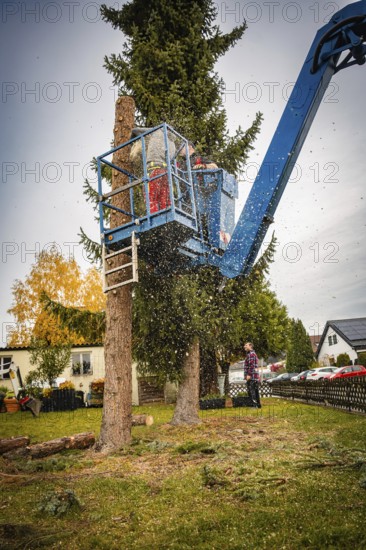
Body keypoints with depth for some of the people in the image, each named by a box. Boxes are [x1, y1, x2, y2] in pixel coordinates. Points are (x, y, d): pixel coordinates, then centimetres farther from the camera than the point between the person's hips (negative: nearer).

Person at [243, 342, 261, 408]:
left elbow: (251, 366, -19)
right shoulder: (254, 354, 23)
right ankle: (258, 405, 17)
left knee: (251, 391, -10)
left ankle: (255, 405, -11)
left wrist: (249, 375, -20)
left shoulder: (251, 354, -9)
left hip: (251, 377, -10)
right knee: (256, 391, 12)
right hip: (256, 377, 10)